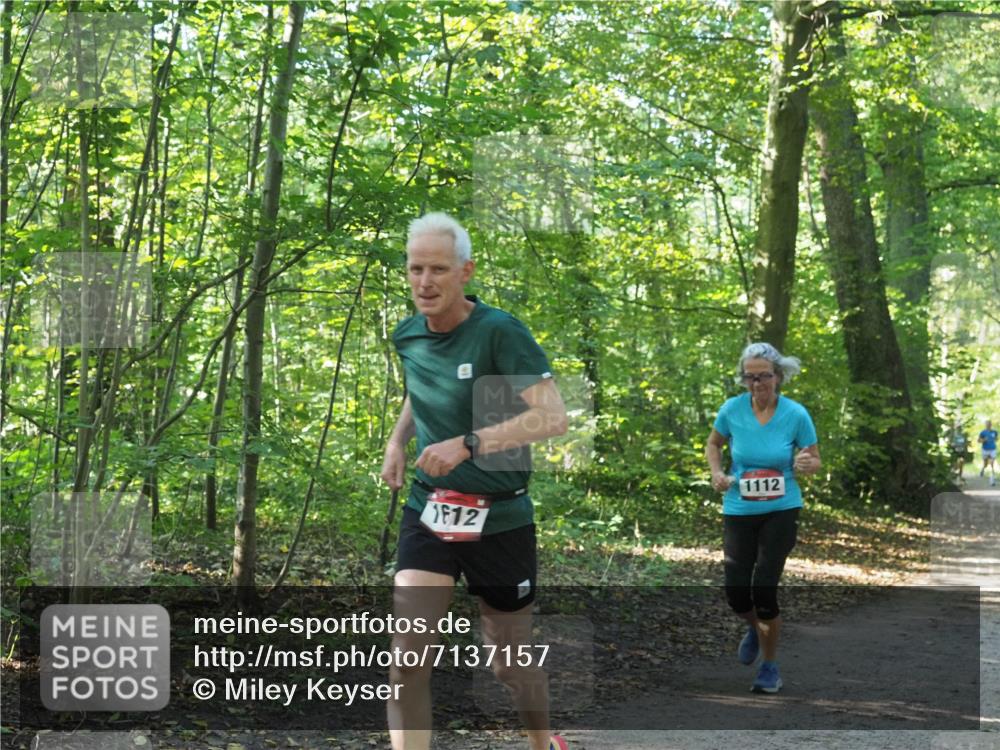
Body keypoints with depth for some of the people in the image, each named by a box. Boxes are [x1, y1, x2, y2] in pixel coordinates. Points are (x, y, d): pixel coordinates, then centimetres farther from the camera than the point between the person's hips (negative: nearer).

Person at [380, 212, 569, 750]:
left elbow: (553, 417, -26)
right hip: (427, 513, 4)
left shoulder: (499, 332, -16)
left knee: (508, 662, 12)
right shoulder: (408, 336, 2)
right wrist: (397, 440, 7)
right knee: (408, 654, -15)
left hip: (499, 519, -4)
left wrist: (468, 444, -33)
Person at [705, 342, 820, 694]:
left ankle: (770, 666, 13)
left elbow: (815, 460, 1)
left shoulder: (796, 414, -11)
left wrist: (806, 464, -23)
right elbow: (713, 444, 12)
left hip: (781, 510, -2)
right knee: (736, 592, 0)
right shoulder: (732, 409, -7)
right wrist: (717, 472, -7)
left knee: (764, 587, -8)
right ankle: (755, 628, 38)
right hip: (738, 510, 2)